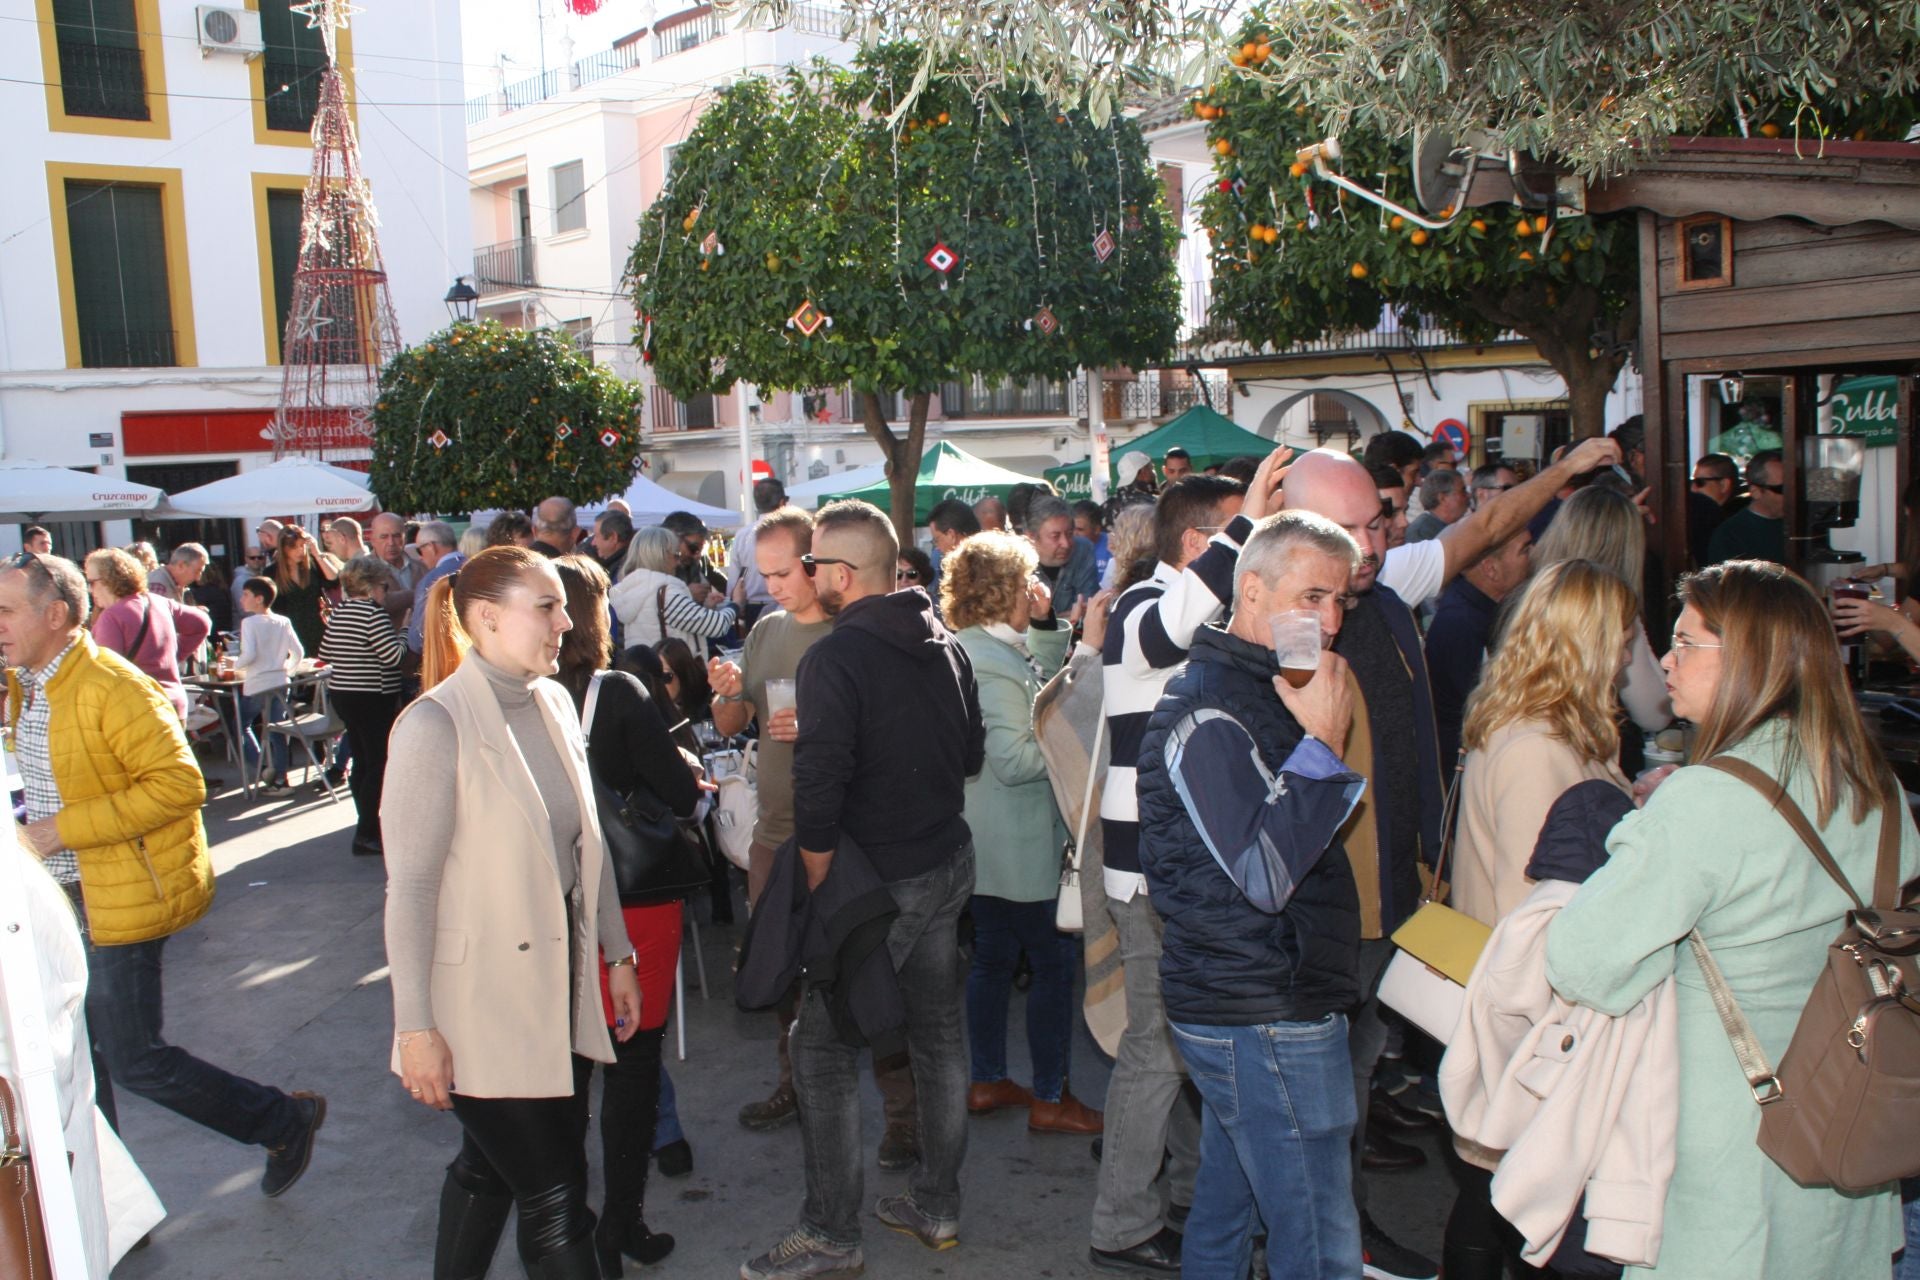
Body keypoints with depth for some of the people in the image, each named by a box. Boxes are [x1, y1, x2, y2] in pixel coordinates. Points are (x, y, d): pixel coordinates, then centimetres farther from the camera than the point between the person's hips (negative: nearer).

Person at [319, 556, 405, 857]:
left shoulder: (338, 613, 10)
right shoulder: (374, 613, -15)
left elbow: (324, 654, 14)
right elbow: (393, 655, -20)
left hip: (341, 693, 9)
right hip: (372, 697, -9)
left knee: (362, 761, 16)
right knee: (379, 764, -4)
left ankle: (369, 825, 25)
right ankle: (366, 834, -4)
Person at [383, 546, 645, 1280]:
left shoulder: (553, 703, 5)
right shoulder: (436, 726, -17)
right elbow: (410, 886, -17)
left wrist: (616, 953, 13)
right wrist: (415, 1027, -16)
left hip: (559, 984, 7)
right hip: (484, 1002, -7)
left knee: (489, 1168, 21)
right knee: (554, 1199, 2)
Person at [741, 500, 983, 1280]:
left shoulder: (835, 657, -18)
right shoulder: (946, 646, 5)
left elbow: (819, 783, -23)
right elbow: (972, 755, 13)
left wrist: (817, 879, -12)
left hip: (877, 880, -8)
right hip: (949, 862, 8)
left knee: (823, 1052, 4)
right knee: (938, 1034, 17)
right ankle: (937, 1205, 31)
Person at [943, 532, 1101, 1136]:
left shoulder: (971, 649, 9)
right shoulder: (994, 665, -22)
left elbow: (1045, 683, 20)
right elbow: (1014, 760, -25)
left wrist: (1045, 625, 7)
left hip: (984, 843, 10)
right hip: (1021, 847, -10)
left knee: (993, 957, 17)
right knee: (1053, 962, 1)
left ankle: (988, 1080, 29)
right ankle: (1050, 1098, 11)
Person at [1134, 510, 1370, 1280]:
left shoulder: (1258, 691, 14)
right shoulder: (1206, 713, -18)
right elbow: (1266, 872, -25)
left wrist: (1321, 739, 6)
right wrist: (1324, 742, -21)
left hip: (1242, 1006, 10)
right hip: (1263, 1016, -10)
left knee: (1227, 1211, 21)